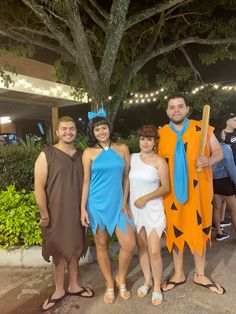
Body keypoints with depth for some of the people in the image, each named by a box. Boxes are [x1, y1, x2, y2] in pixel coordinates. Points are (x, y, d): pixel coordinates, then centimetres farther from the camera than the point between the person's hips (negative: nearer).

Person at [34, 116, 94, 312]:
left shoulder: (81, 155, 4)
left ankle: (74, 286, 37)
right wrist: (44, 215, -11)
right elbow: (39, 187, -11)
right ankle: (59, 290, 32)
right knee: (59, 252, 11)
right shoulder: (46, 155, -8)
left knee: (74, 250, 17)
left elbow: (86, 184, 8)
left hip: (76, 213, 4)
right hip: (55, 214, -3)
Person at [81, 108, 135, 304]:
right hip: (97, 204, -1)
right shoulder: (89, 153, -2)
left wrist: (125, 202, 2)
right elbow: (86, 181, -1)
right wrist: (83, 208, -4)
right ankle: (109, 285, 33)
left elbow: (126, 177, 6)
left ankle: (121, 279, 27)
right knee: (102, 245, 10)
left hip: (118, 203, 2)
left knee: (130, 244, -3)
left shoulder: (122, 149, 3)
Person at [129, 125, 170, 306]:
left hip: (153, 210, -3)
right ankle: (147, 281, 36)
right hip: (135, 209, 4)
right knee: (141, 247, 15)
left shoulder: (159, 161, -8)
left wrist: (145, 198, -14)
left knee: (154, 251, -1)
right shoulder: (132, 158, 3)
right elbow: (127, 181, 9)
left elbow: (166, 187, -7)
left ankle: (157, 287, 23)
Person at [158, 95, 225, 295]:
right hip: (172, 191, 1)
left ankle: (200, 275, 32)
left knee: (199, 230, 10)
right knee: (175, 231, 10)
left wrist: (209, 161, -20)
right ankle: (179, 274, 30)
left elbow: (219, 152, 3)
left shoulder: (202, 129, -1)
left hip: (198, 190, 0)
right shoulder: (161, 134, 2)